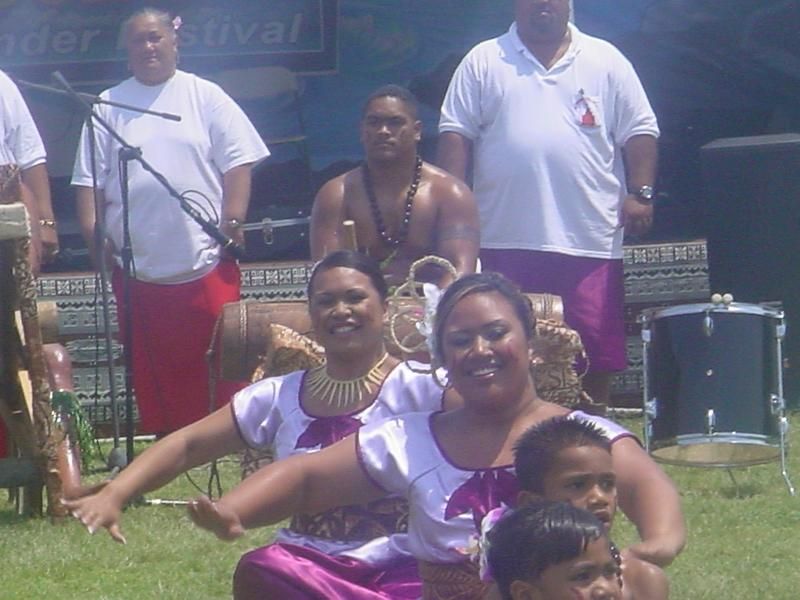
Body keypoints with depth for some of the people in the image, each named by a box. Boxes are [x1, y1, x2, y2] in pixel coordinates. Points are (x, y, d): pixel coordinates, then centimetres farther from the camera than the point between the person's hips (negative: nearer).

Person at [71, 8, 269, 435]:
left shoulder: (205, 97, 6)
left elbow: (237, 162, 3)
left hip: (206, 261, -2)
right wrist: (92, 231, -5)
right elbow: (89, 178, 8)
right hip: (138, 267, 2)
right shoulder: (109, 106, 10)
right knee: (153, 371, 4)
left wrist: (233, 217, -9)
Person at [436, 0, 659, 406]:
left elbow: (639, 131, 10)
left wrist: (640, 193, -3)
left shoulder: (606, 62, 11)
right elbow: (455, 133, 6)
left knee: (596, 359, 0)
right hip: (506, 243, 0)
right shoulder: (483, 63, 9)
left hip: (590, 243, 0)